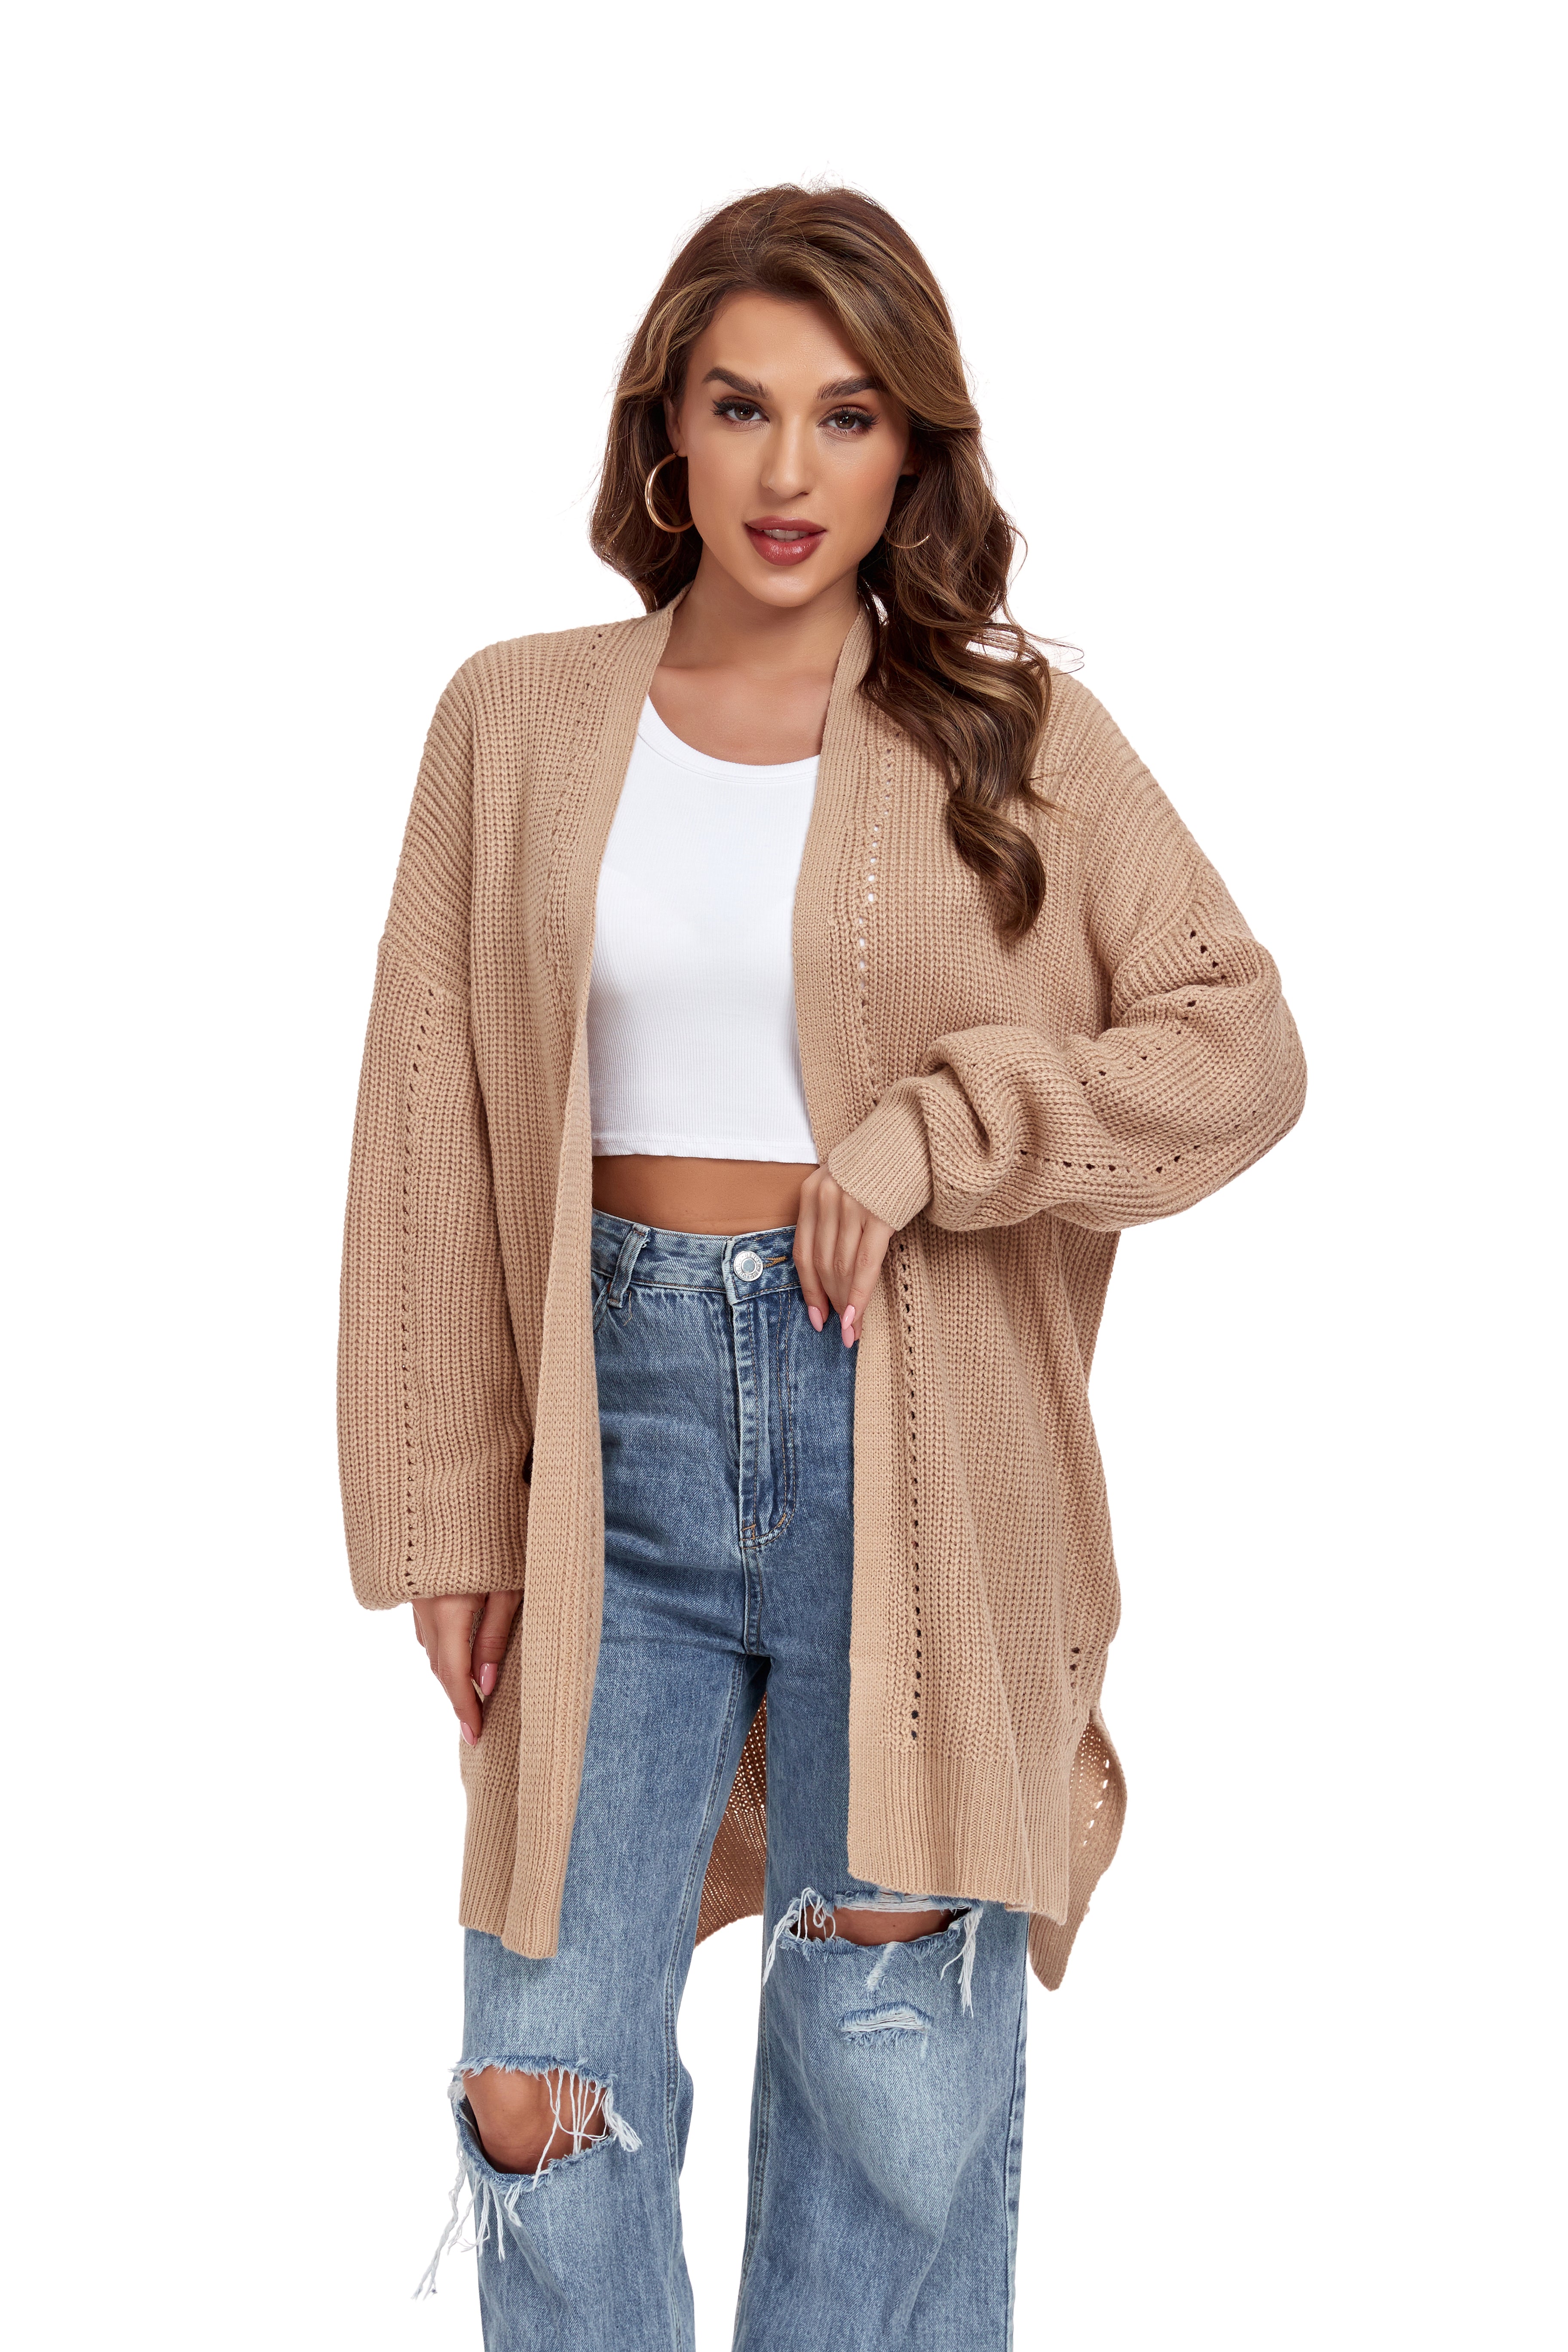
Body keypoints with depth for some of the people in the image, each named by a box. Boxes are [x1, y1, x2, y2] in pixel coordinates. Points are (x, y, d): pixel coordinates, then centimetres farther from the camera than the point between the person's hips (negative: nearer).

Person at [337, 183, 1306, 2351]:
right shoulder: (517, 726, 4)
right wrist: (442, 1512, 2)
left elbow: (1241, 1043, -1)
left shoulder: (1012, 735, 1)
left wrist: (938, 1128, -15)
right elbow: (430, 1140, 5)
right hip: (611, 1423, 1)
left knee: (900, 2092, 8)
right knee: (551, 2078, 4)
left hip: (903, 1442, -1)